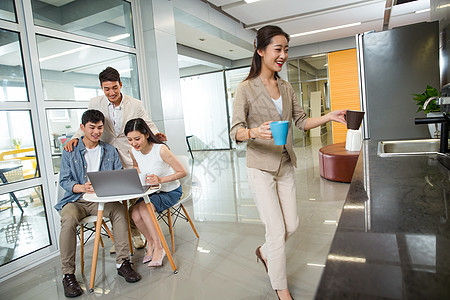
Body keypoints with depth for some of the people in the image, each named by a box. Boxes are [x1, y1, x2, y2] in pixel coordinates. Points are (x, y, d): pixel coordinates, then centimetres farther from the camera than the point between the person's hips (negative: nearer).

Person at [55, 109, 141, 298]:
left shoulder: (110, 151, 12)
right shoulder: (70, 151, 5)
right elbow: (64, 180, -2)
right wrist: (82, 187, -23)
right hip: (76, 200, -1)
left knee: (120, 210, -28)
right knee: (69, 219, -32)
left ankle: (122, 263, -19)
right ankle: (68, 274, -18)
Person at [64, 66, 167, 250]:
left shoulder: (135, 105, -3)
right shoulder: (95, 104, 1)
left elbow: (147, 124, 2)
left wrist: (155, 134, -21)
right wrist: (75, 137, -12)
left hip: (129, 158, -1)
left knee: (135, 196, 4)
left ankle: (134, 232, 25)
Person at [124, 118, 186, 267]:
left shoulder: (161, 149, -25)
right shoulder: (133, 151, -6)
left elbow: (182, 172, -22)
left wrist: (161, 179, -33)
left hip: (170, 191, -5)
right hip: (151, 192, 6)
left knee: (144, 208, -30)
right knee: (135, 214, -21)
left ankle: (158, 248, -11)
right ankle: (151, 243, 7)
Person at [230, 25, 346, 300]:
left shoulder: (286, 87, 9)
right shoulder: (246, 89, -9)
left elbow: (301, 121, 11)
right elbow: (236, 131, -13)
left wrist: (329, 117, -6)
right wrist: (255, 132, -34)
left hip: (285, 166, 6)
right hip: (261, 169, -6)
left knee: (292, 224, 12)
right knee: (277, 231, -2)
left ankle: (264, 251, 43)